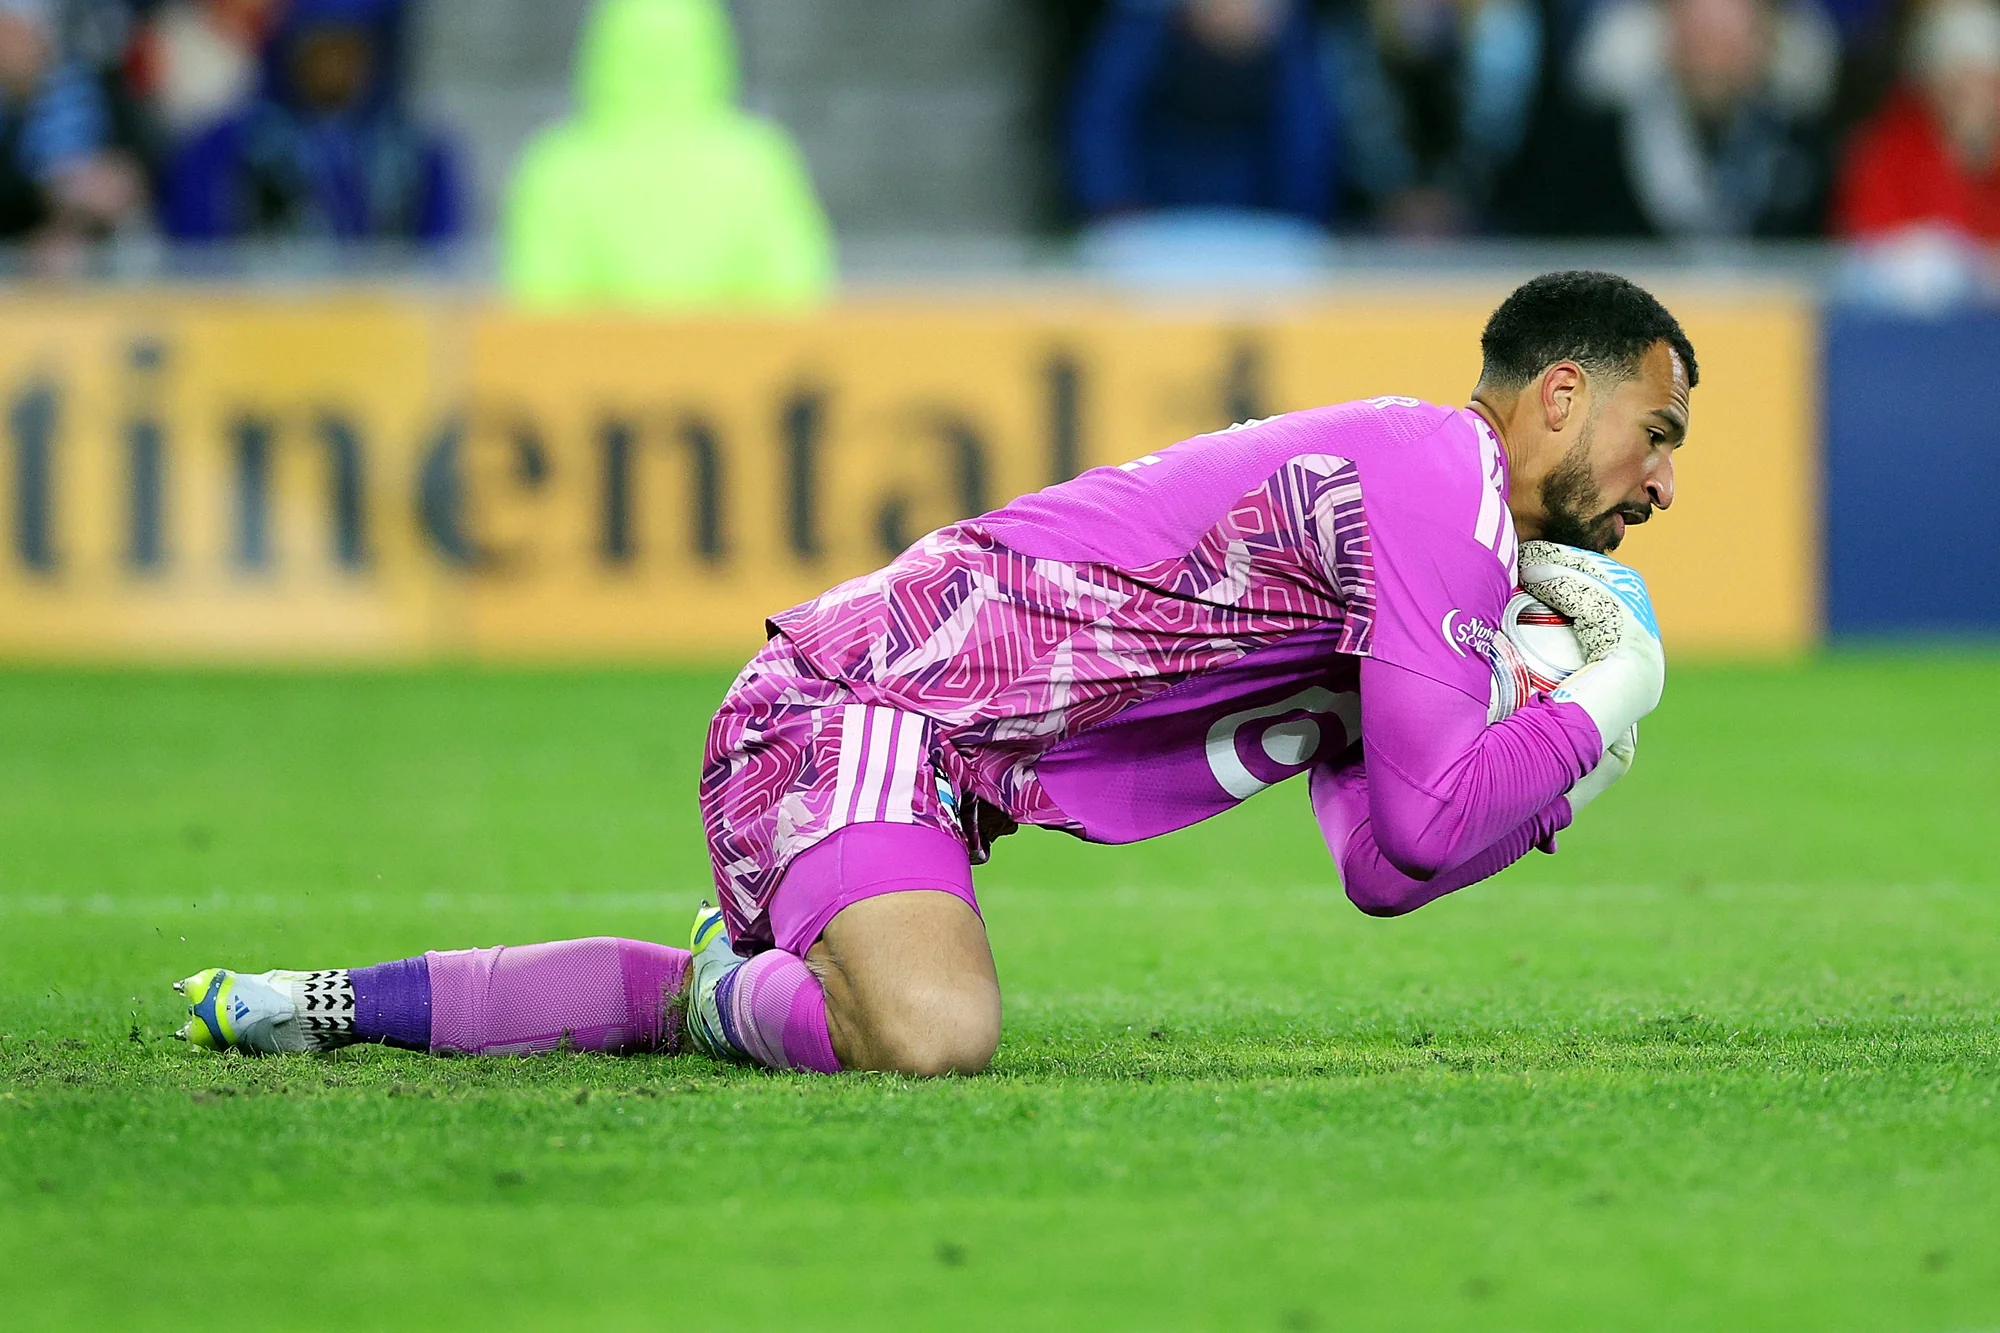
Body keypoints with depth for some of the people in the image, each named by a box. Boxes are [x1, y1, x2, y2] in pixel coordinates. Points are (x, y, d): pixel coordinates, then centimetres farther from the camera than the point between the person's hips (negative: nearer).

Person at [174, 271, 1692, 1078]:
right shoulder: (1436, 470, -11)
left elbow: (1383, 864, 16)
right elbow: (1434, 824, -18)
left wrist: (1559, 763, 5)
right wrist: (1607, 699, -4)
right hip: (869, 703, -11)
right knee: (932, 1034, -37)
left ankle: (338, 1002, 28)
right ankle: (739, 996, -7)